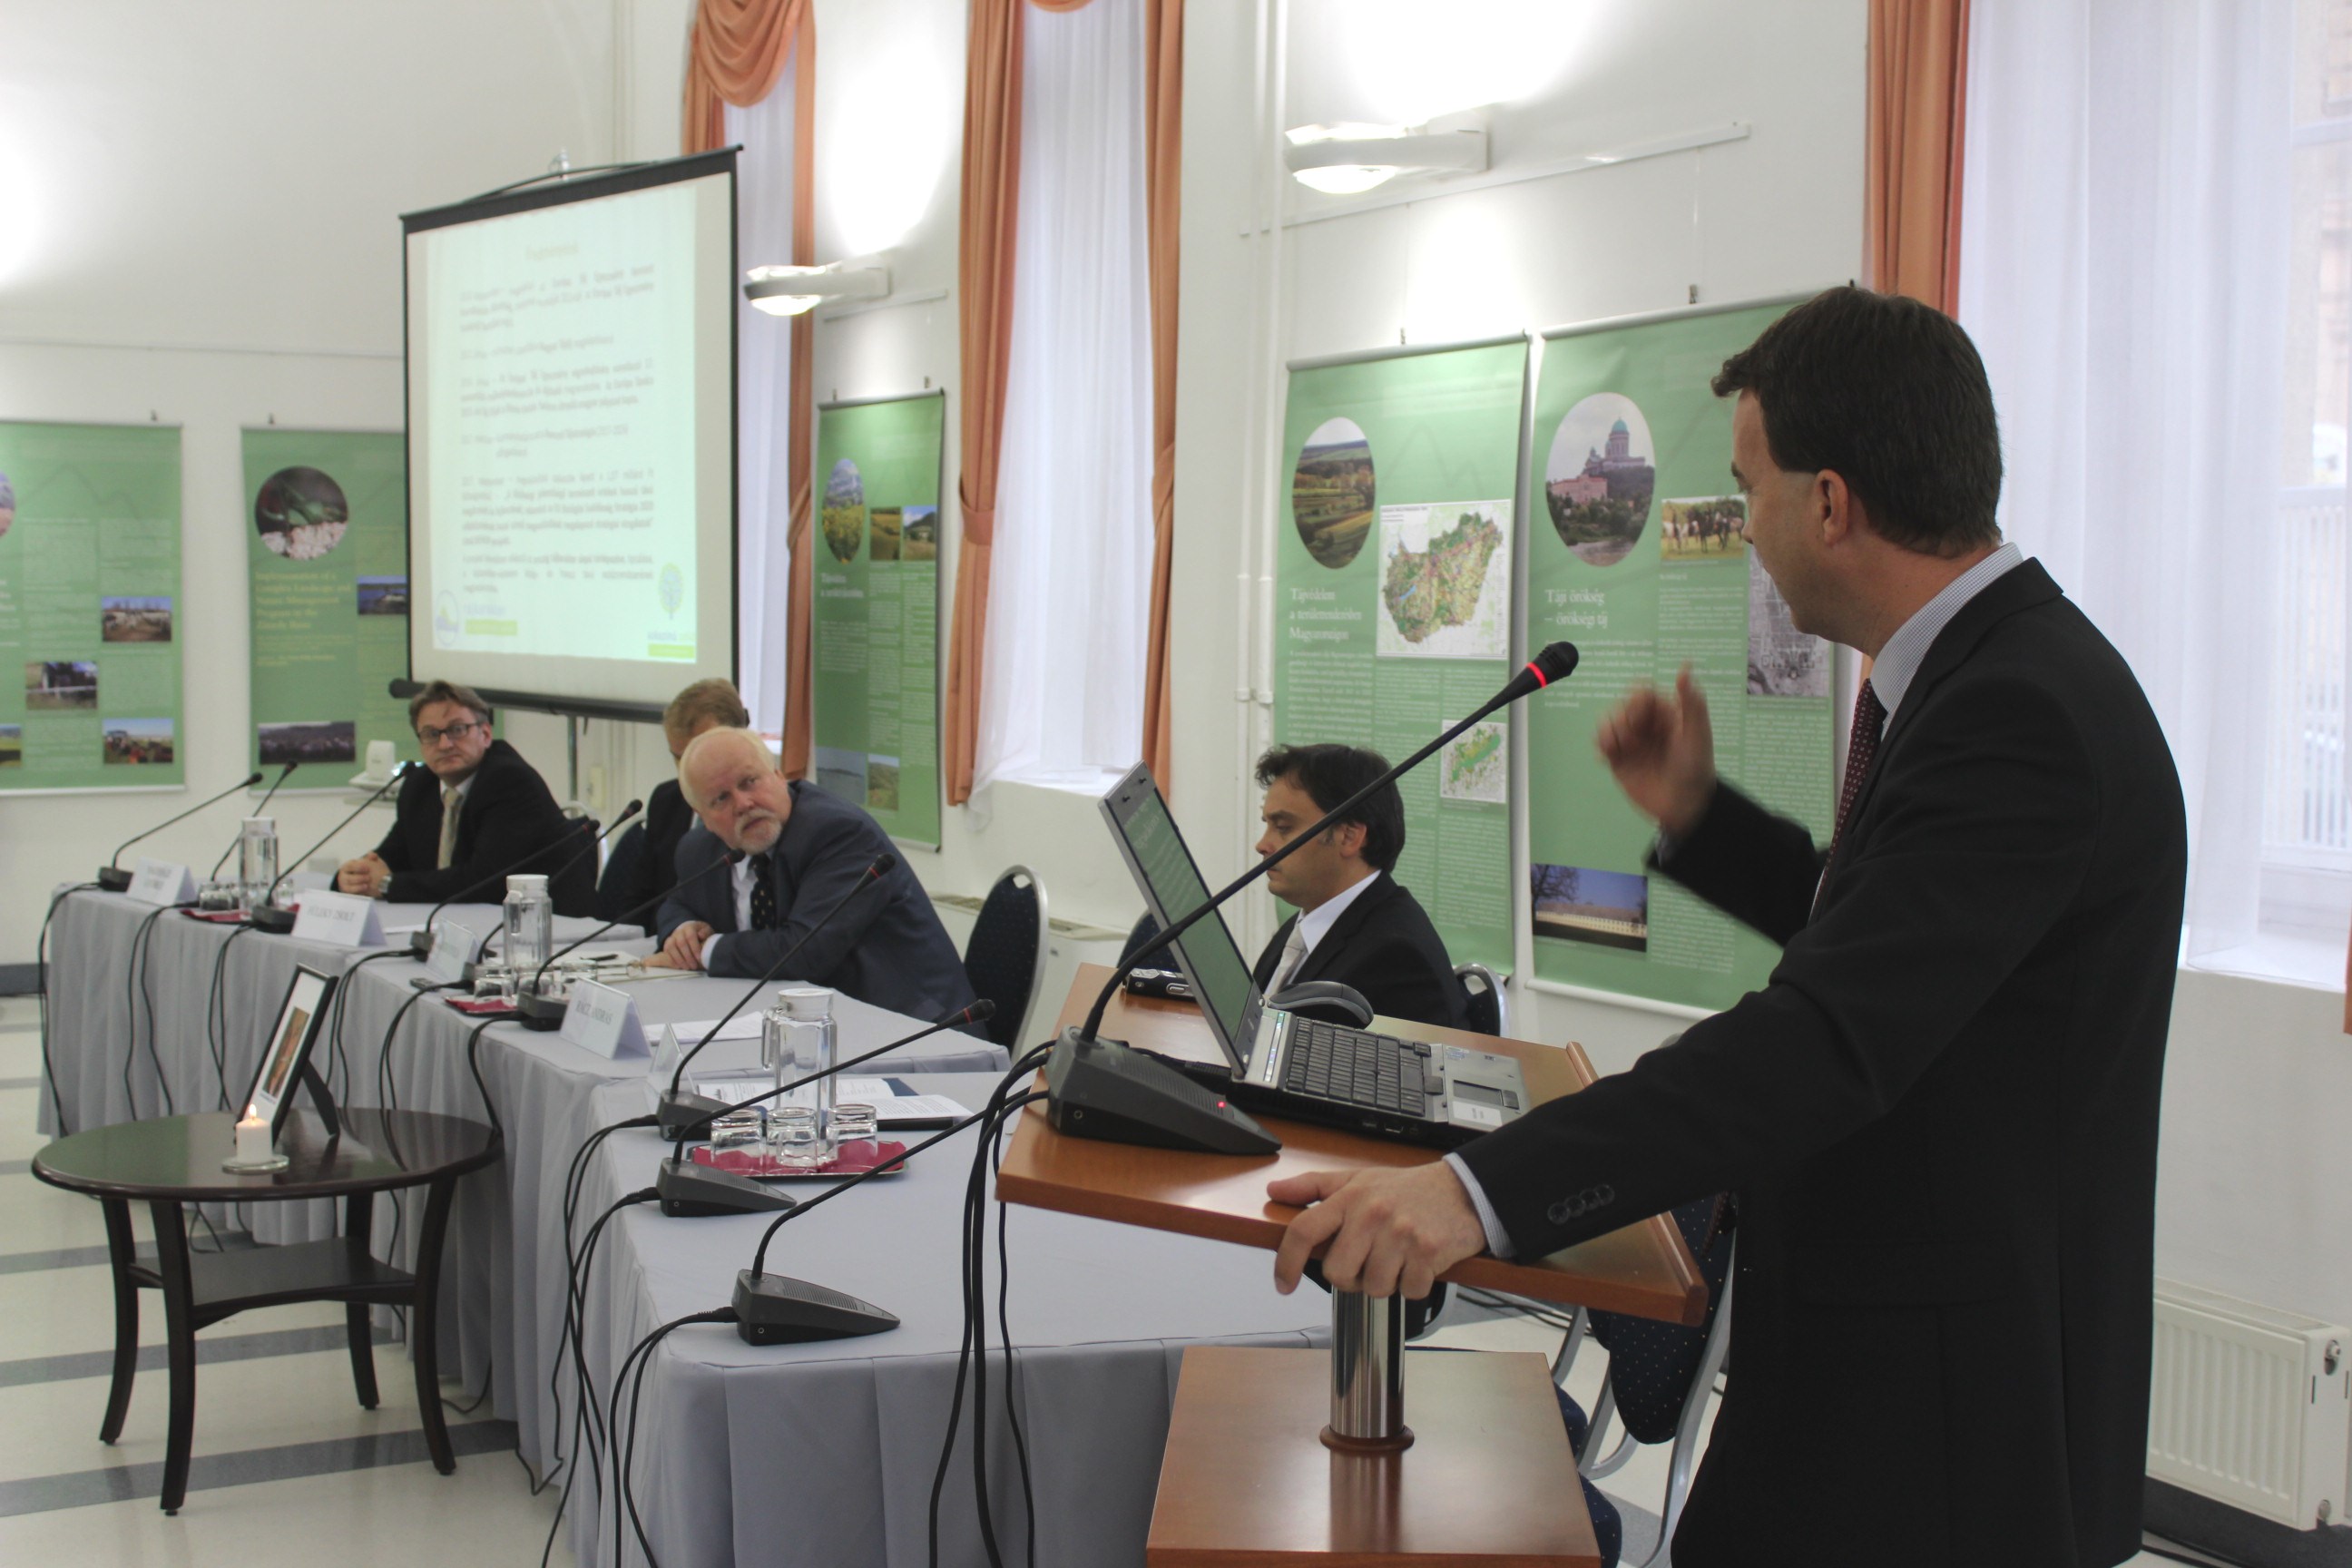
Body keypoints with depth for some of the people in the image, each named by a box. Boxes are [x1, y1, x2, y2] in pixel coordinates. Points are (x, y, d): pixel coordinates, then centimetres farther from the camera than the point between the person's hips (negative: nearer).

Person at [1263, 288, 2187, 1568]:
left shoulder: (2022, 712, -24)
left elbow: (1828, 1039, -34)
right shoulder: (2003, 669, 9)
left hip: (1946, 1408, -9)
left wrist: (1483, 1189, -40)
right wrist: (1696, 815, 10)